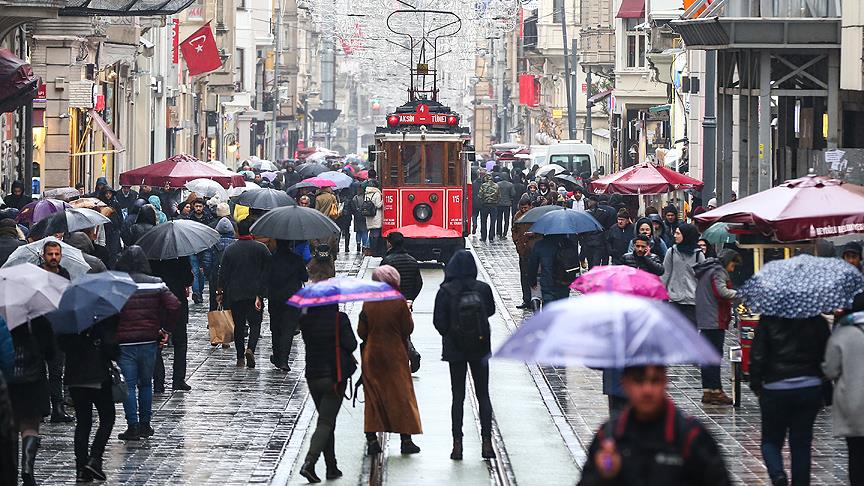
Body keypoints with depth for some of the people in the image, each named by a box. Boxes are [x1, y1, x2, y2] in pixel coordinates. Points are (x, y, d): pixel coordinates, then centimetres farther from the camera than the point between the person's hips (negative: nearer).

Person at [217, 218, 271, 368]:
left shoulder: (229, 250, 0)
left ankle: (240, 357, 10)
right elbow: (268, 270, -2)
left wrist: (220, 292, 10)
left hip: (235, 294, 1)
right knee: (255, 323, 6)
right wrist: (261, 293, 4)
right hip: (255, 293, -1)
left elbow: (223, 273, 1)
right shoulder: (261, 248, -2)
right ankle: (250, 349, -19)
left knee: (239, 325, 10)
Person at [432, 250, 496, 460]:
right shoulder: (483, 289, -9)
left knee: (458, 396, 6)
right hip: (480, 348, 1)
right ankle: (486, 442, 6)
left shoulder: (446, 292, -13)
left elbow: (438, 322, -10)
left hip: (455, 349, -1)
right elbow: (491, 310, 8)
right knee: (483, 395, 10)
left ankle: (457, 444, 1)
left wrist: (449, 334, 8)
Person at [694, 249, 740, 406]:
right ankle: (715, 391, -7)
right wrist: (739, 294, -15)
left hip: (704, 321, 10)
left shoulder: (705, 271, 20)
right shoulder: (718, 271, -10)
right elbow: (721, 291, -24)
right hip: (715, 321, -10)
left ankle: (707, 391, 13)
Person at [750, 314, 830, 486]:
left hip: (776, 390, -2)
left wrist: (755, 385, 3)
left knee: (771, 440, 11)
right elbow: (827, 356, 3)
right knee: (802, 443, 11)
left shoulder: (768, 320, -8)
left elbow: (757, 356, -9)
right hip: (810, 390, 2)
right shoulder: (817, 321, -1)